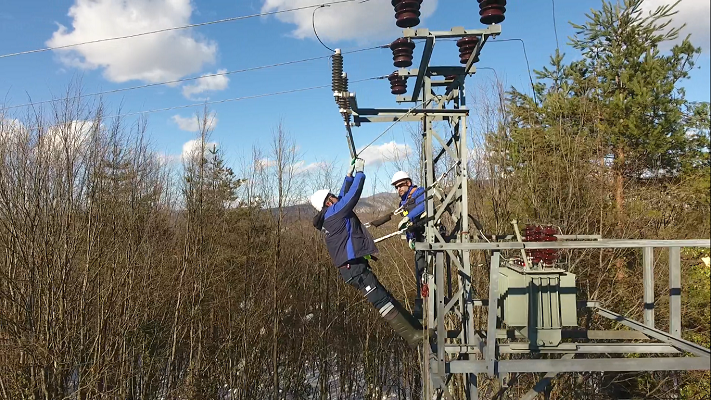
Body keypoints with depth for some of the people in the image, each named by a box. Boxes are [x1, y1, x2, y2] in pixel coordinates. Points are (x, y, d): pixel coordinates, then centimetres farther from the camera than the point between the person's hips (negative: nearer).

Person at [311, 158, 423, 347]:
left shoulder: (329, 218, 18)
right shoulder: (333, 213, -10)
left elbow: (344, 194, 28)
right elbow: (353, 194, -9)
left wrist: (350, 174, 29)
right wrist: (359, 172, 3)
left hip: (354, 266, 11)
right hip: (354, 267, -11)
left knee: (385, 297, 10)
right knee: (382, 300, -13)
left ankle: (416, 327, 13)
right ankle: (412, 336, -14)